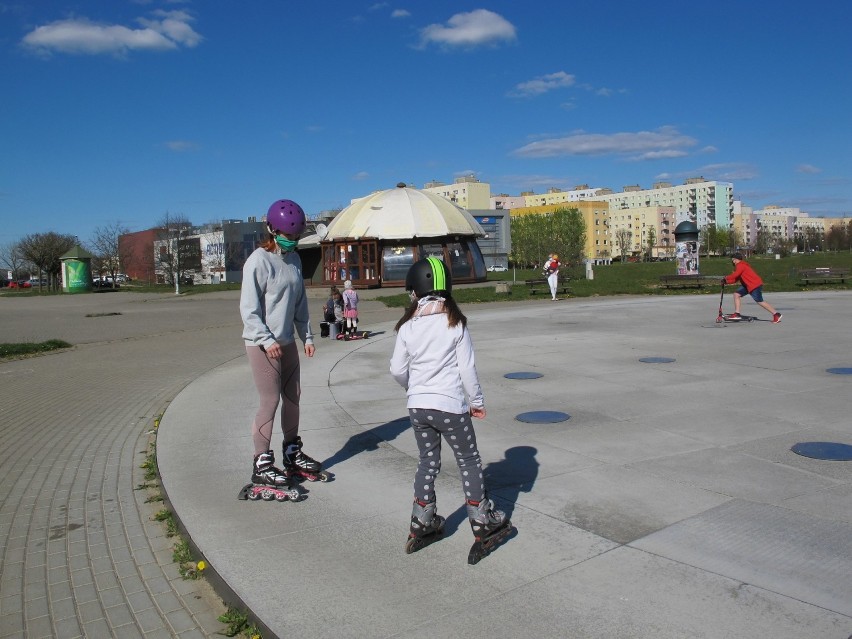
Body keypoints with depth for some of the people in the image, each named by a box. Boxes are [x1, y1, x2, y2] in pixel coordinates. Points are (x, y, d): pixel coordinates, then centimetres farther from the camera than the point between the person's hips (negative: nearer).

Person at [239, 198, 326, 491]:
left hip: (287, 341, 8)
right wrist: (267, 340, -20)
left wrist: (306, 336, 13)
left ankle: (292, 454, 29)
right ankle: (261, 465, 7)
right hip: (262, 343, -8)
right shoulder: (259, 261, -13)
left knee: (292, 397, 13)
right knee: (270, 401, -5)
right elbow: (248, 308, -15)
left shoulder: (293, 259, 10)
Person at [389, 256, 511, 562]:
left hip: (417, 407, 3)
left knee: (427, 461, 18)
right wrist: (477, 401, 6)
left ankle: (422, 524, 26)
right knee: (469, 461, 11)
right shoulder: (456, 323, -10)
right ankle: (482, 522, 19)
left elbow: (397, 370, 1)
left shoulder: (407, 327, -4)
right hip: (451, 405, -3)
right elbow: (467, 368, -7)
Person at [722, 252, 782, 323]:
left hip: (755, 285, -10)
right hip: (748, 285, 10)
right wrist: (726, 282, 6)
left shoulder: (741, 265, -10)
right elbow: (736, 279, 16)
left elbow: (735, 275, -24)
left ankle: (776, 314, 3)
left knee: (760, 302, -7)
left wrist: (726, 278, -11)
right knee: (736, 294, 4)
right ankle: (737, 314, 3)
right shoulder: (740, 266, 20)